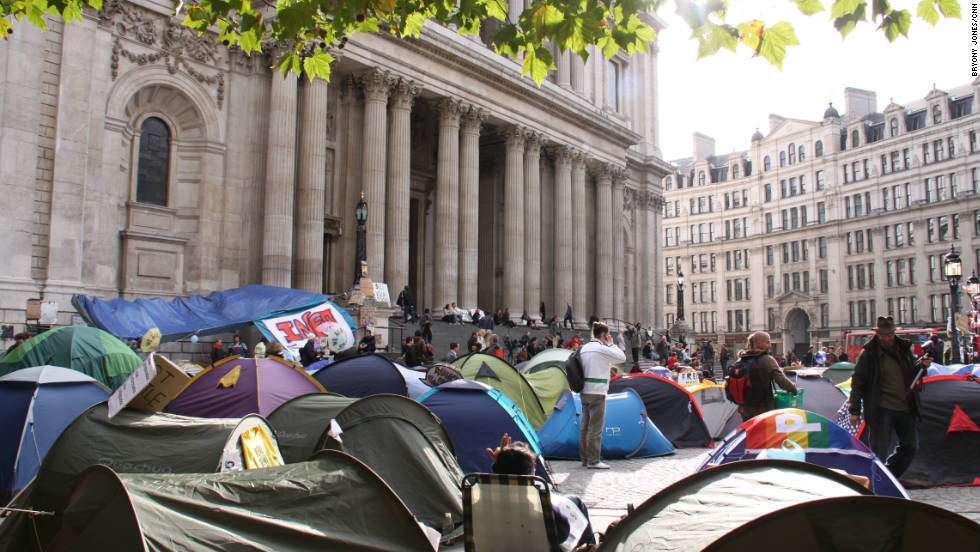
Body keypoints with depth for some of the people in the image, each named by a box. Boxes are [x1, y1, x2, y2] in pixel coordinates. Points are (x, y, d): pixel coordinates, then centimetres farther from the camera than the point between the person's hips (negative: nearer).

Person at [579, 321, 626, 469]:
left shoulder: (584, 348, 12)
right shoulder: (601, 349, -13)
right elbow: (622, 357, -5)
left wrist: (607, 368, 22)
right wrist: (611, 344, 5)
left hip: (584, 392, 9)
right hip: (597, 392, -9)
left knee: (585, 425, 13)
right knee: (595, 427, -4)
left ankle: (584, 458, 20)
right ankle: (593, 461, -1)